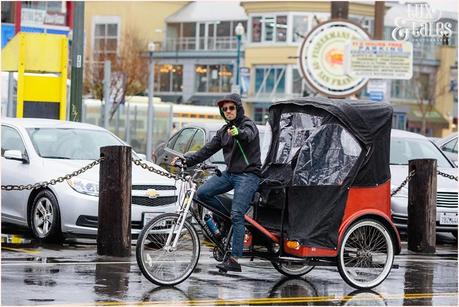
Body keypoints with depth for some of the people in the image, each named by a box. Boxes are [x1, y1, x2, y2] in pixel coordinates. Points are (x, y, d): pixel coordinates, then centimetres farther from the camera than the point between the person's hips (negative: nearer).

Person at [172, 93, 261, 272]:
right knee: (202, 193, -11)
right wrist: (186, 161, 1)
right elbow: (207, 150, 13)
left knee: (237, 215, -16)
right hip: (230, 173, 7)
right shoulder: (224, 131, 16)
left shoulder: (248, 125, -6)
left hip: (248, 175, -7)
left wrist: (238, 133, -56)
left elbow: (248, 135, -32)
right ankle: (228, 216, 8)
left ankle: (234, 260, -18)